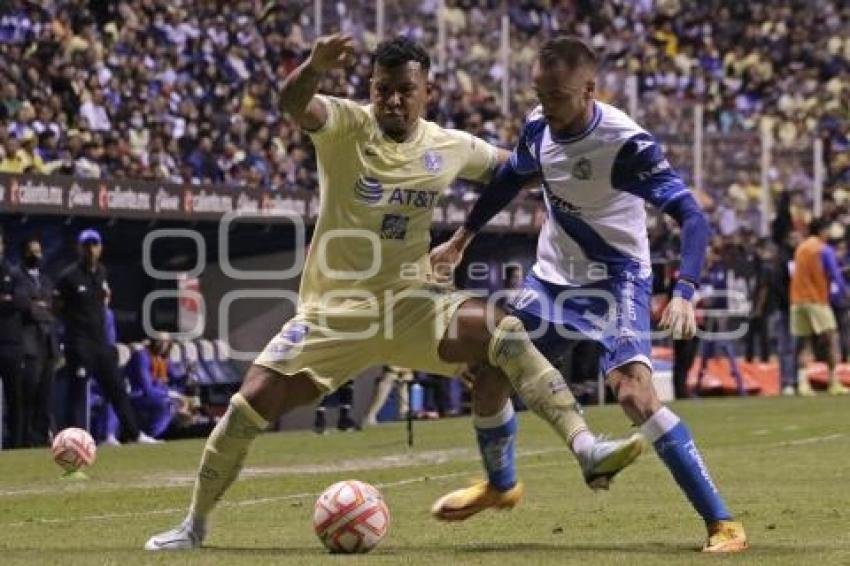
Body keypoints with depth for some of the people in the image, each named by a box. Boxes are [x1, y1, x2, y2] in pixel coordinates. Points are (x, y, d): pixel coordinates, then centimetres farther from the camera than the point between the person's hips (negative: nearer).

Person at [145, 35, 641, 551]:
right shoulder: (347, 126, -10)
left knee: (504, 334, -25)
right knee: (252, 403, -9)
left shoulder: (450, 148, 0)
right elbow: (294, 103, -34)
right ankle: (195, 524, 11)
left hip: (412, 302, 1)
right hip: (335, 307, -1)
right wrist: (315, 68, -56)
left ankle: (586, 449, -28)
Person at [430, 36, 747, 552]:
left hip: (615, 279, -7)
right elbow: (508, 181, 14)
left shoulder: (626, 143, -28)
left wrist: (684, 294, -46)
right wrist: (460, 241, 20)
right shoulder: (539, 127, -9)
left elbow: (693, 218, -32)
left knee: (635, 393, -26)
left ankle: (722, 523, -21)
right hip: (554, 276, 7)